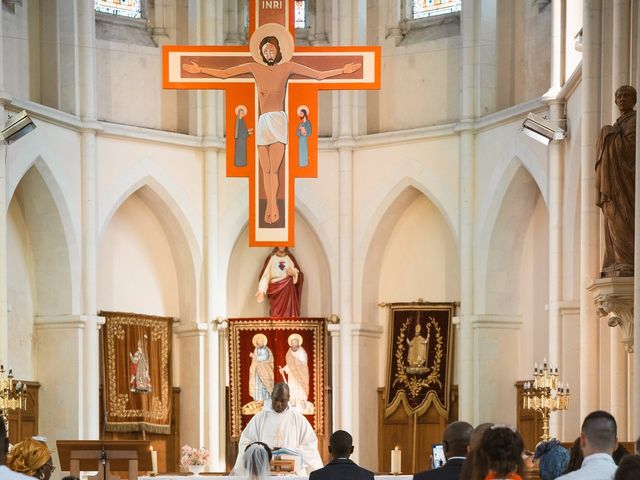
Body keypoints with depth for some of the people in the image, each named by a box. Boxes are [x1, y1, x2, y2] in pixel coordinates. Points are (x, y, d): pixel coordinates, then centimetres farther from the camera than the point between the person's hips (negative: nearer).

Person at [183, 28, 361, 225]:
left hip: (278, 120, -3)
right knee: (266, 170, 0)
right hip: (262, 121, 3)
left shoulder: (287, 67, 6)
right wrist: (200, 70, 8)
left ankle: (272, 206, -12)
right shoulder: (255, 68, 10)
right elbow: (224, 73, 12)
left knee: (273, 170, -10)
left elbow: (319, 75, 6)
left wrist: (343, 71, 1)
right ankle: (271, 206, 1)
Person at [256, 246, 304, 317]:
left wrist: (293, 273, -11)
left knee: (289, 315, -6)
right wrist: (261, 290, -18)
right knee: (276, 316, -8)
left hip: (289, 292, 2)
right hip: (276, 292, -2)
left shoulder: (290, 258, 10)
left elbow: (299, 275, 12)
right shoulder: (271, 258, 4)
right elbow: (265, 275, -5)